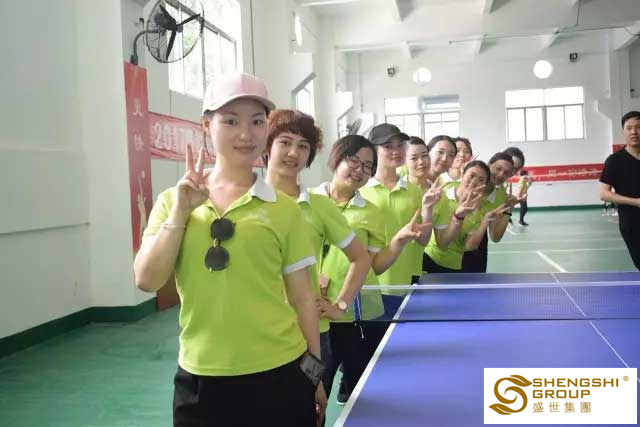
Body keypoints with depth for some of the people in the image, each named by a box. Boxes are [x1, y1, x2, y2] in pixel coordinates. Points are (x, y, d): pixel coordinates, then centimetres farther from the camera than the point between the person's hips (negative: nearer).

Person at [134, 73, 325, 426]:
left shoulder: (283, 209, -2)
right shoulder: (173, 201, 3)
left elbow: (301, 297, 2)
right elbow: (146, 280, -6)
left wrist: (313, 371, 5)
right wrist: (181, 211, -12)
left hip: (278, 373, -1)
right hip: (200, 377, 1)